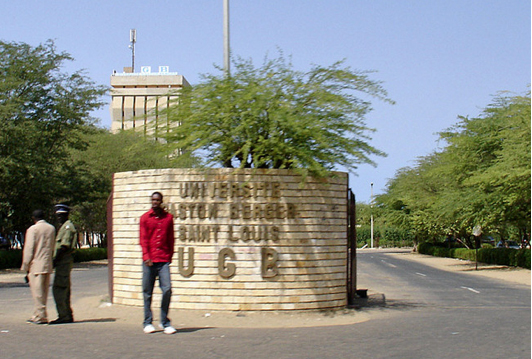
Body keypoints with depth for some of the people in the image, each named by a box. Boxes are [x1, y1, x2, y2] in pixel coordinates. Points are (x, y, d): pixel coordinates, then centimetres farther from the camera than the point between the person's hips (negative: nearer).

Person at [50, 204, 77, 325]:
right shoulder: (63, 227, 21)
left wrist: (55, 260, -17)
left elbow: (64, 246, -18)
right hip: (63, 263, 10)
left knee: (58, 290, -10)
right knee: (64, 291, 12)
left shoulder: (68, 226, -11)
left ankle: (63, 316, -9)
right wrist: (55, 260, 17)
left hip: (64, 263, -10)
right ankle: (68, 316, 15)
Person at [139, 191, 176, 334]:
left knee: (167, 289, -9)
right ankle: (148, 323, 15)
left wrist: (170, 255, 9)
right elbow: (143, 239, 1)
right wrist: (146, 256, -10)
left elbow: (171, 238, 14)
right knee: (147, 292, 3)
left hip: (164, 260, 1)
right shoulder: (145, 218, 6)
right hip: (149, 261, -1)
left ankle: (165, 322, 4)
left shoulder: (168, 217, 10)